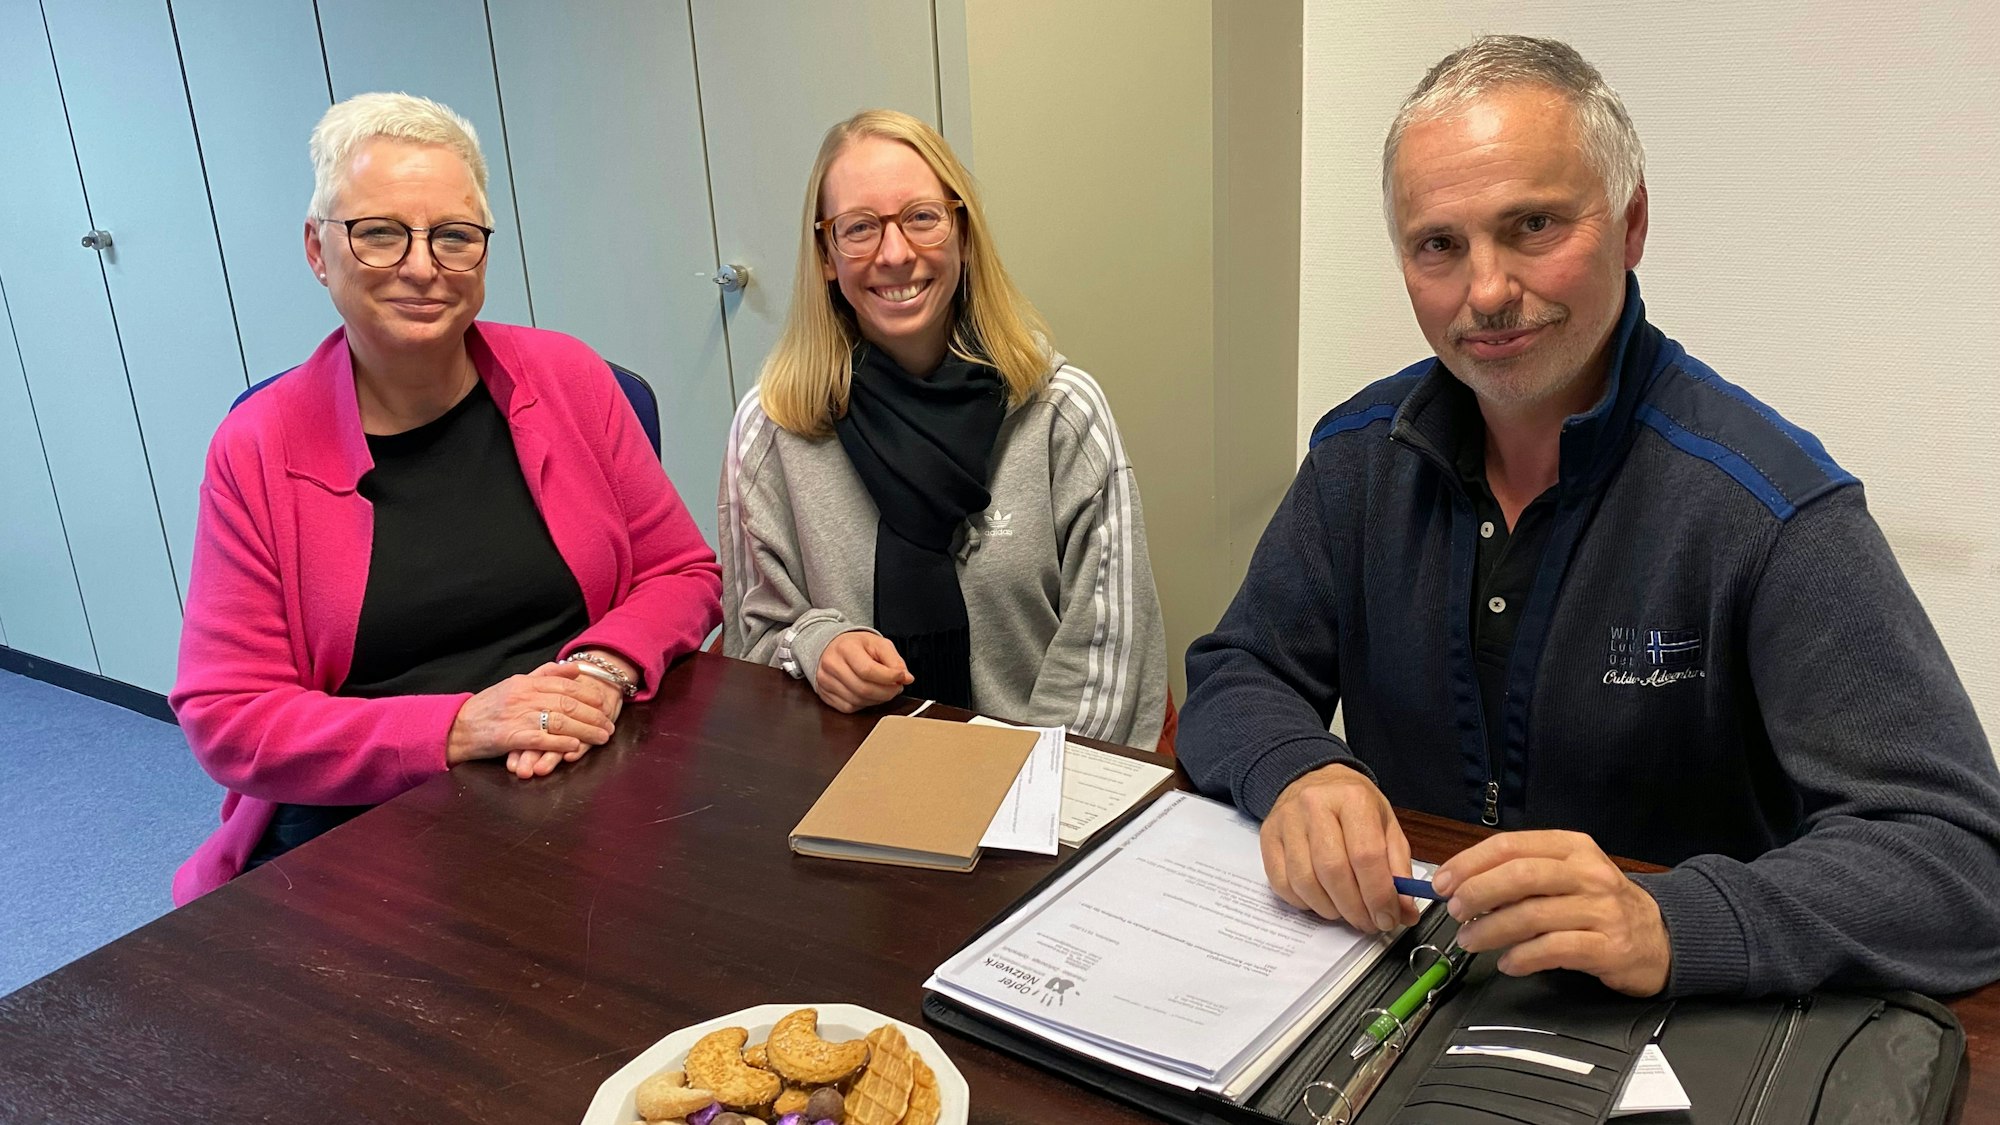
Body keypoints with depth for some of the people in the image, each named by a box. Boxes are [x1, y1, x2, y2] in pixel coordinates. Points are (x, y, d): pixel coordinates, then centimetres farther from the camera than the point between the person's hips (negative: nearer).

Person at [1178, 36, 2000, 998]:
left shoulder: (1770, 506, -16)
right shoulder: (1361, 455, 0)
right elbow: (1234, 677, 3)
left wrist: (1667, 926, -36)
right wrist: (1298, 773, -20)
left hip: (1682, 1029, -4)